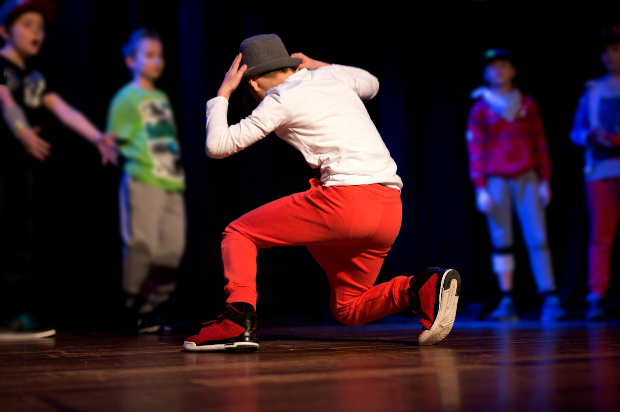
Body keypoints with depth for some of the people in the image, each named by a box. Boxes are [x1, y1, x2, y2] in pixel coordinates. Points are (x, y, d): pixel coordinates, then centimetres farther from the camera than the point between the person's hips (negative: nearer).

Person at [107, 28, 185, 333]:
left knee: (173, 248, 4)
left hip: (172, 182, 7)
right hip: (143, 181, -7)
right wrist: (138, 155, -12)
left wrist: (174, 154, 12)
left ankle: (153, 308, 14)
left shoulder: (162, 98, 21)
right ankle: (137, 312, 2)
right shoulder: (127, 97, 1)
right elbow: (115, 140, -1)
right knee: (143, 246, -7)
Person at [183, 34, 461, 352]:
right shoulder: (333, 75, 21)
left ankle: (239, 319, -15)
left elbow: (216, 146, 5)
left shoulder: (281, 99, 3)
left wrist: (223, 92, 18)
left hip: (347, 199, -7)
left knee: (238, 233, 9)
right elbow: (371, 84, 45)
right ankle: (423, 289, -4)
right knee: (347, 309, 21)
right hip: (390, 210, 7)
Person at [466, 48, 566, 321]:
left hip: (527, 180, 1)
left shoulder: (528, 105, 10)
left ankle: (550, 299, -10)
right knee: (501, 242, 0)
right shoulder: (480, 110, 5)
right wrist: (480, 189, -6)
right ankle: (507, 302, 3)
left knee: (538, 239, -7)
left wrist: (545, 181, 3)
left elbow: (540, 144, 9)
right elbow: (475, 151, 2)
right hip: (496, 182, 0)